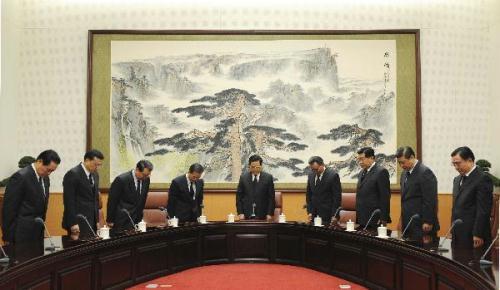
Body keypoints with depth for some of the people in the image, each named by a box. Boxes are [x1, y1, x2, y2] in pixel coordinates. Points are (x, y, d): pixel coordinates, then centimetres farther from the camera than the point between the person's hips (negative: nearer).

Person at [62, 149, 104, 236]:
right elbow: (69, 201, -14)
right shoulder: (72, 174, -11)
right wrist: (73, 223, -17)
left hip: (92, 222, 7)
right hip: (78, 223, -7)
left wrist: (96, 220, 14)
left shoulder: (95, 175, 12)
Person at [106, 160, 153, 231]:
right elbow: (112, 201, -11)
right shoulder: (121, 179, -19)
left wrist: (139, 217, 13)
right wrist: (110, 220, -6)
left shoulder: (146, 179, -1)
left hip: (136, 220, 5)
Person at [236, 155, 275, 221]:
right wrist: (240, 213, -2)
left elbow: (271, 197, 1)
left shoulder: (268, 177, 1)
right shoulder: (243, 177, 4)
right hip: (246, 215, 1)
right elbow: (239, 196, 6)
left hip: (262, 215, -1)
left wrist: (270, 214, -5)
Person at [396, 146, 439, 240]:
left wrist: (427, 222, -16)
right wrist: (402, 220, 16)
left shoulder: (425, 172, -12)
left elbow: (430, 200, -16)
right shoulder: (404, 173, 13)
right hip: (408, 224, 7)